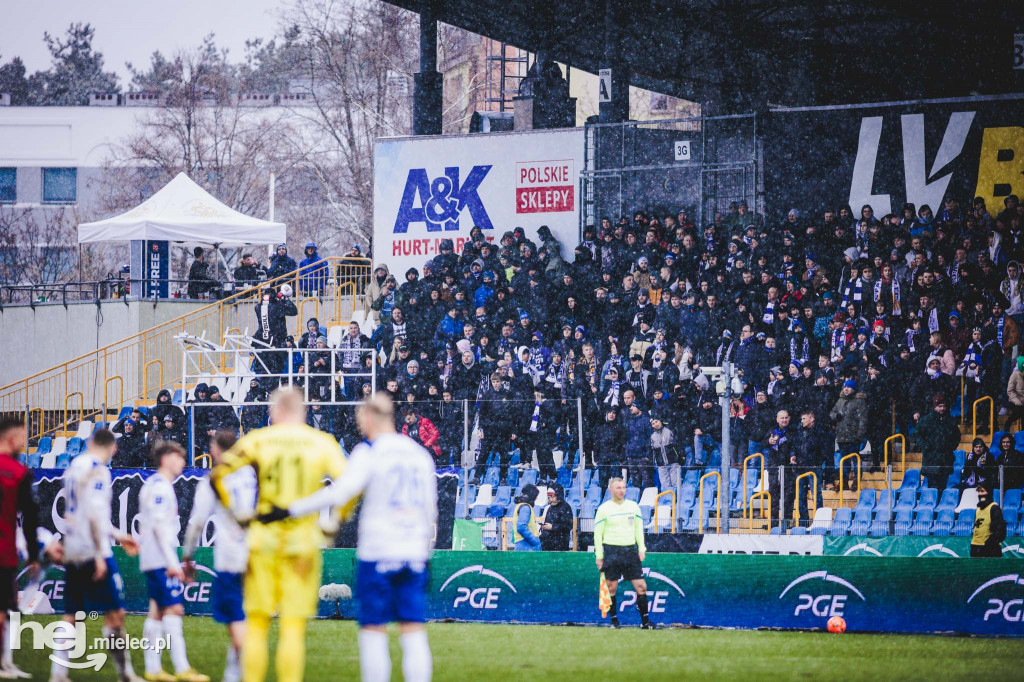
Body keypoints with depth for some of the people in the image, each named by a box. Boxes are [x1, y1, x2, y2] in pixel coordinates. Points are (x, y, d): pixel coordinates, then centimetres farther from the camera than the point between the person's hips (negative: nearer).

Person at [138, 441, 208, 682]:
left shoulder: (150, 485, 19)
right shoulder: (161, 487, -12)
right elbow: (159, 524, -19)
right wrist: (172, 561, -20)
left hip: (150, 560, 10)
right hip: (161, 559, -10)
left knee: (157, 611, 8)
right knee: (173, 609, -12)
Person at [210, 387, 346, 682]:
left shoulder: (257, 440, 1)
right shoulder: (322, 443, 2)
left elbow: (216, 476, -4)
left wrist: (232, 511, 7)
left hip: (263, 539, 0)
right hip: (303, 541, 0)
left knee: (257, 624, 8)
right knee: (293, 628, -1)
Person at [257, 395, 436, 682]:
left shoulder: (369, 452, -5)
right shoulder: (420, 454, 12)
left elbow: (339, 493, -16)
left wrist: (290, 510, -14)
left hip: (377, 553, -5)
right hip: (414, 556, 5)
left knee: (373, 629, 1)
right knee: (413, 632, 2)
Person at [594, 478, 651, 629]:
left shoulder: (633, 506, 10)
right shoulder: (604, 509, 0)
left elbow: (639, 528, 16)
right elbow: (597, 533, 1)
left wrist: (642, 548, 6)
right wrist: (599, 555, -4)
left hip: (631, 550, 3)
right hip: (612, 550, -3)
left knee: (641, 586, -3)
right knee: (611, 587, -1)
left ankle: (645, 621, 4)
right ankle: (614, 620, 10)